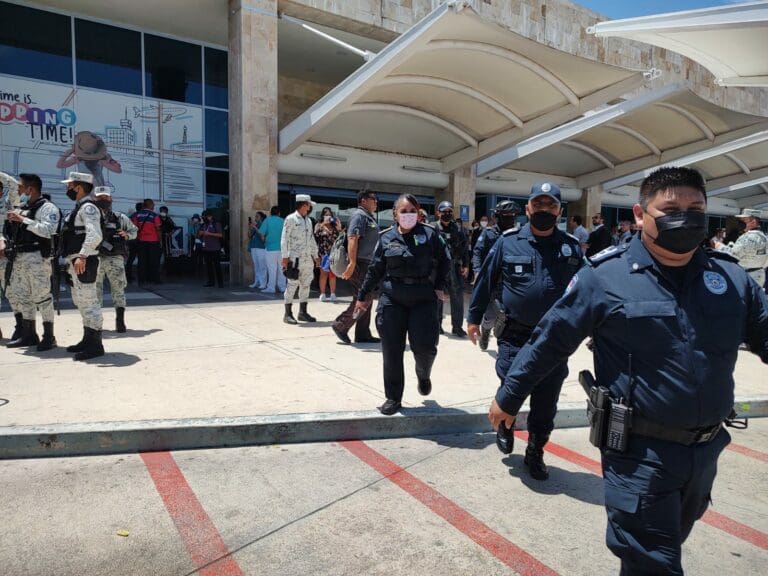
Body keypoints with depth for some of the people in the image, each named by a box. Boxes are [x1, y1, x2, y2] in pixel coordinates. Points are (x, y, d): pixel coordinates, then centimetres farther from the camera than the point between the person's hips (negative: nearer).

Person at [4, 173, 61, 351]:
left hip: (37, 258, -9)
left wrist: (23, 220, -19)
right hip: (19, 258, 9)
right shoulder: (23, 208, 19)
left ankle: (49, 337, 2)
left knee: (41, 296, -6)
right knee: (20, 295, 12)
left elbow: (48, 230, -22)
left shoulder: (47, 207, -7)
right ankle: (29, 335, 22)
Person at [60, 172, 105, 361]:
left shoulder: (88, 208, -12)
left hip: (84, 262, -11)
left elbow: (94, 235, -26)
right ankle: (88, 340, 27)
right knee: (80, 301, 17)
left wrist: (82, 256, -31)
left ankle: (95, 345, -3)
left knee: (88, 301, -8)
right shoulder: (79, 208, 20)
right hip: (76, 262, 11)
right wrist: (71, 260, 21)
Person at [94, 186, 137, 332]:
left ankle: (120, 321, 3)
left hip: (115, 258, 0)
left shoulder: (120, 218, 8)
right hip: (95, 258, 0)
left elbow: (134, 230, 19)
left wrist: (127, 235, -2)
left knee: (118, 289, -3)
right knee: (95, 290, 8)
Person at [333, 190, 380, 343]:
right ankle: (341, 325, 1)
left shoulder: (369, 217, 20)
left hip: (368, 264, 10)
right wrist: (352, 263, -30)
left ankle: (363, 334, 17)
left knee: (366, 298, 11)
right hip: (360, 264, -10)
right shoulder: (359, 215, -11)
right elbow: (352, 239, -22)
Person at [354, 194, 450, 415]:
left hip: (423, 299, -1)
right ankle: (393, 397, 18)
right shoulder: (386, 238, 4)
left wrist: (440, 286, 4)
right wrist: (363, 296, 14)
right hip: (392, 299, 1)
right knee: (392, 351, 2)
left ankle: (423, 375, 28)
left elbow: (444, 260, 11)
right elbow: (375, 270, 10)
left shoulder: (429, 234, 0)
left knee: (424, 346, -8)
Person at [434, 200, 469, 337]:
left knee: (458, 296, 2)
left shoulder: (458, 228, 9)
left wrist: (466, 265, 4)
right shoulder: (433, 229, -1)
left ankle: (457, 326, 11)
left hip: (455, 266, 3)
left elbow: (465, 247, 11)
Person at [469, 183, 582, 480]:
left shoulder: (572, 247, 2)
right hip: (515, 336, -1)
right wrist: (474, 318, 5)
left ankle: (535, 454, 33)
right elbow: (486, 280, 3)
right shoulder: (508, 242, -3)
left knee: (545, 405, 10)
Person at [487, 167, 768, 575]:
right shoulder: (604, 277, -13)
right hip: (640, 450, -6)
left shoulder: (733, 280, 1)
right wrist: (508, 397, -2)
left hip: (706, 449, 6)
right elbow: (549, 341, -8)